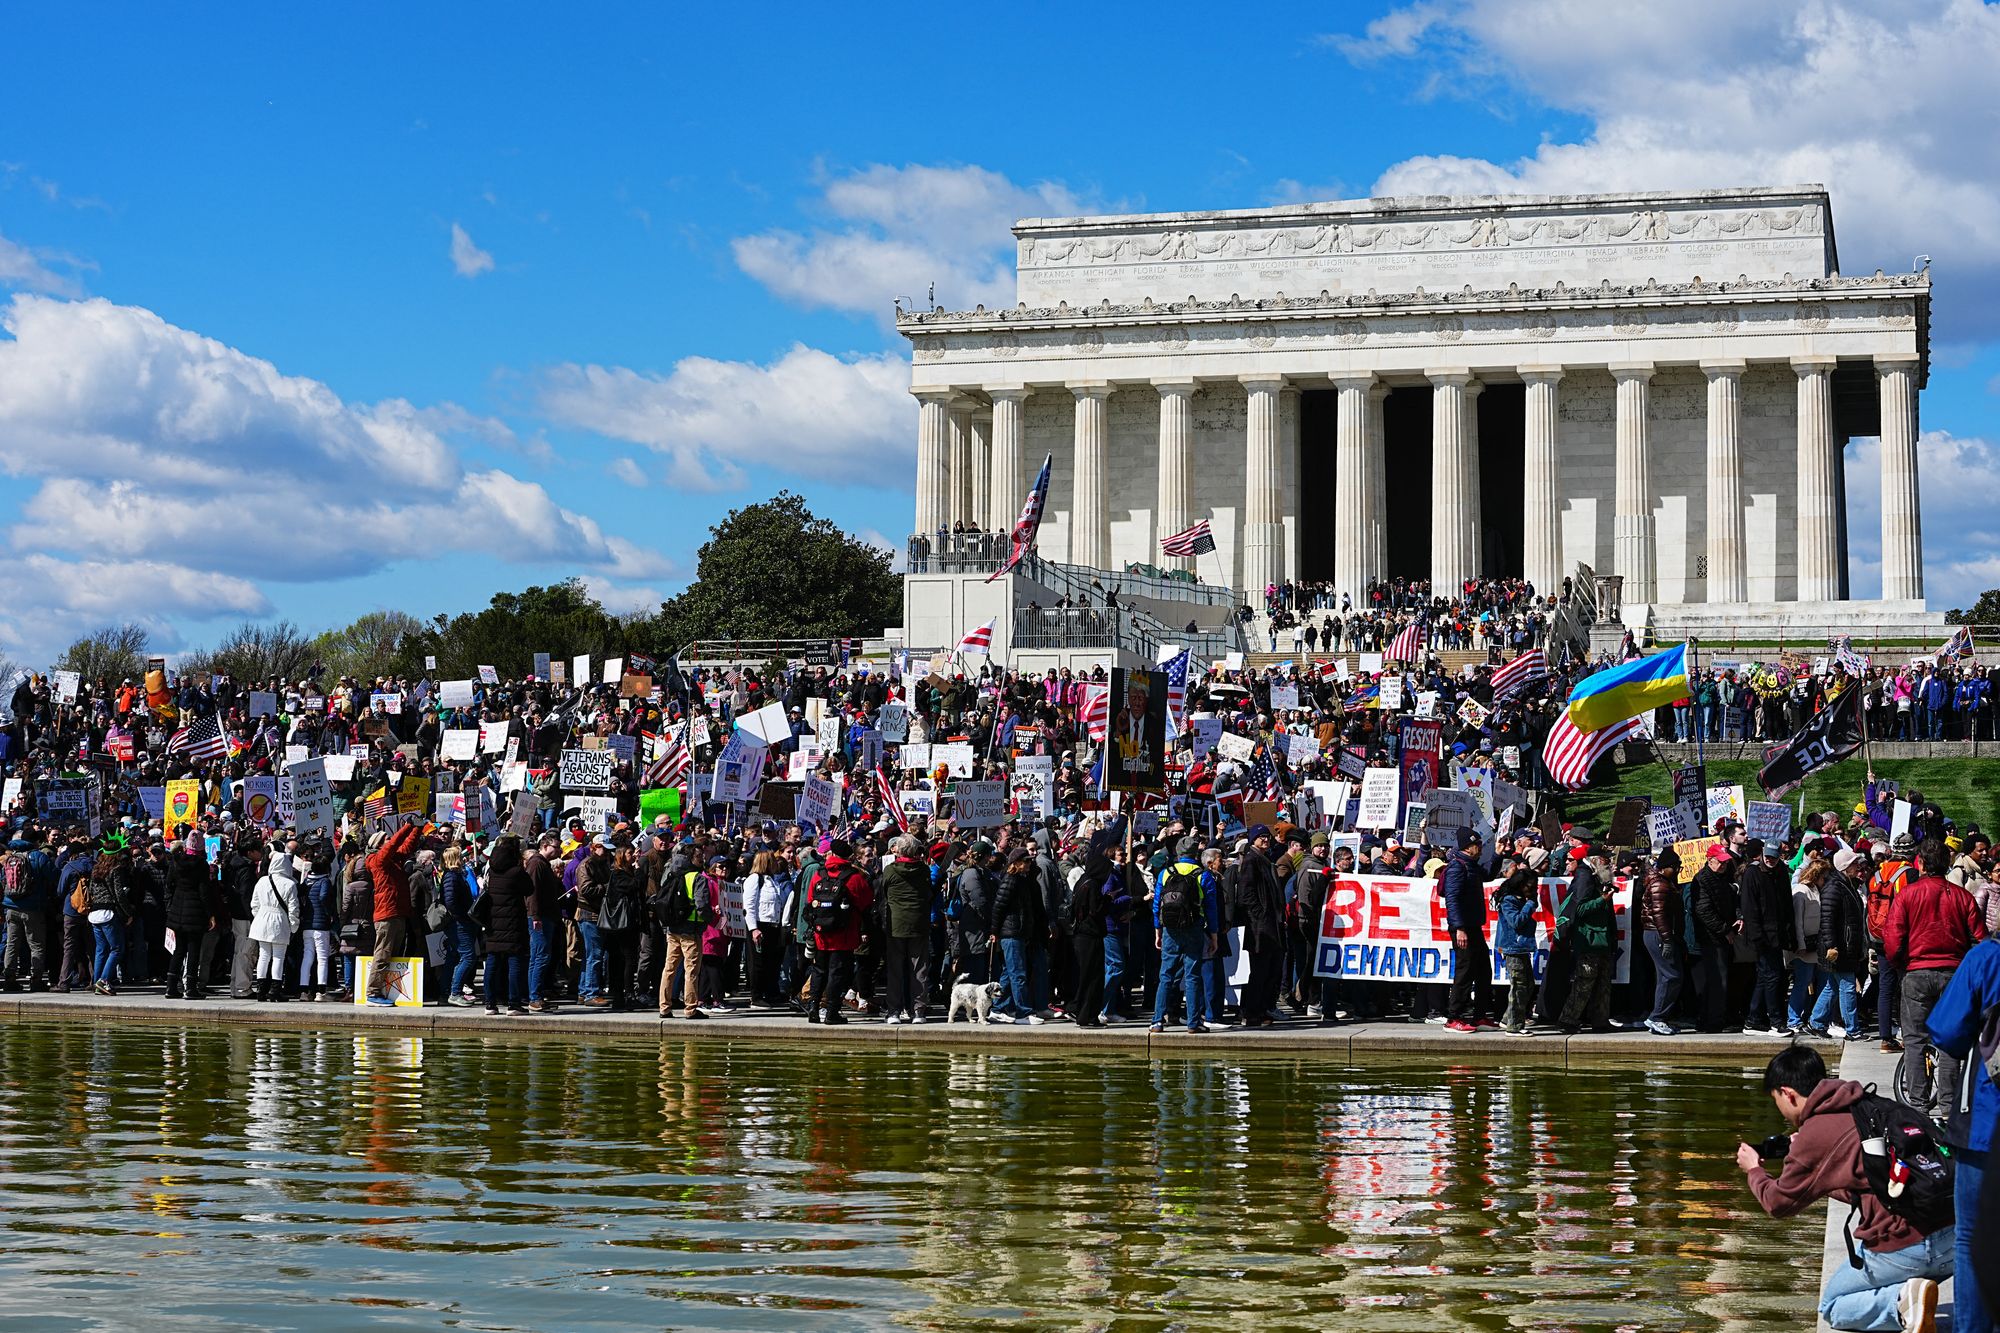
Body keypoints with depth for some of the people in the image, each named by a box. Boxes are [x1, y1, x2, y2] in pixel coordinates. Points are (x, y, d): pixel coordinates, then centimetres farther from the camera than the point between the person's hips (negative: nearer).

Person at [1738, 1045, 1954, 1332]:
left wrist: (1754, 1170, 28)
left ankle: (1902, 1301, -10)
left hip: (1903, 1250, -6)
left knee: (1831, 1306, 17)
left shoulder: (1812, 1136, -5)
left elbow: (1779, 1203, 10)